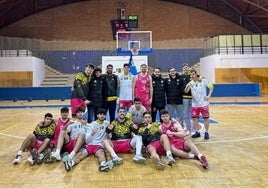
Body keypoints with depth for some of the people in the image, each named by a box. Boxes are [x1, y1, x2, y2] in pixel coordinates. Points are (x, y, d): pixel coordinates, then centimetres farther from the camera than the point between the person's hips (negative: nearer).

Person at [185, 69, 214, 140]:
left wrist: (209, 95, -7)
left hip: (203, 103, -3)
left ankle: (206, 133, 14)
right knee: (195, 118, 6)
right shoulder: (191, 83, 0)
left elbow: (211, 87, 2)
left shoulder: (203, 81, -8)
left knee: (205, 118, 2)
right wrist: (187, 86, -30)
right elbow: (186, 91, -9)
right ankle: (197, 132, 20)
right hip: (195, 104, 3)